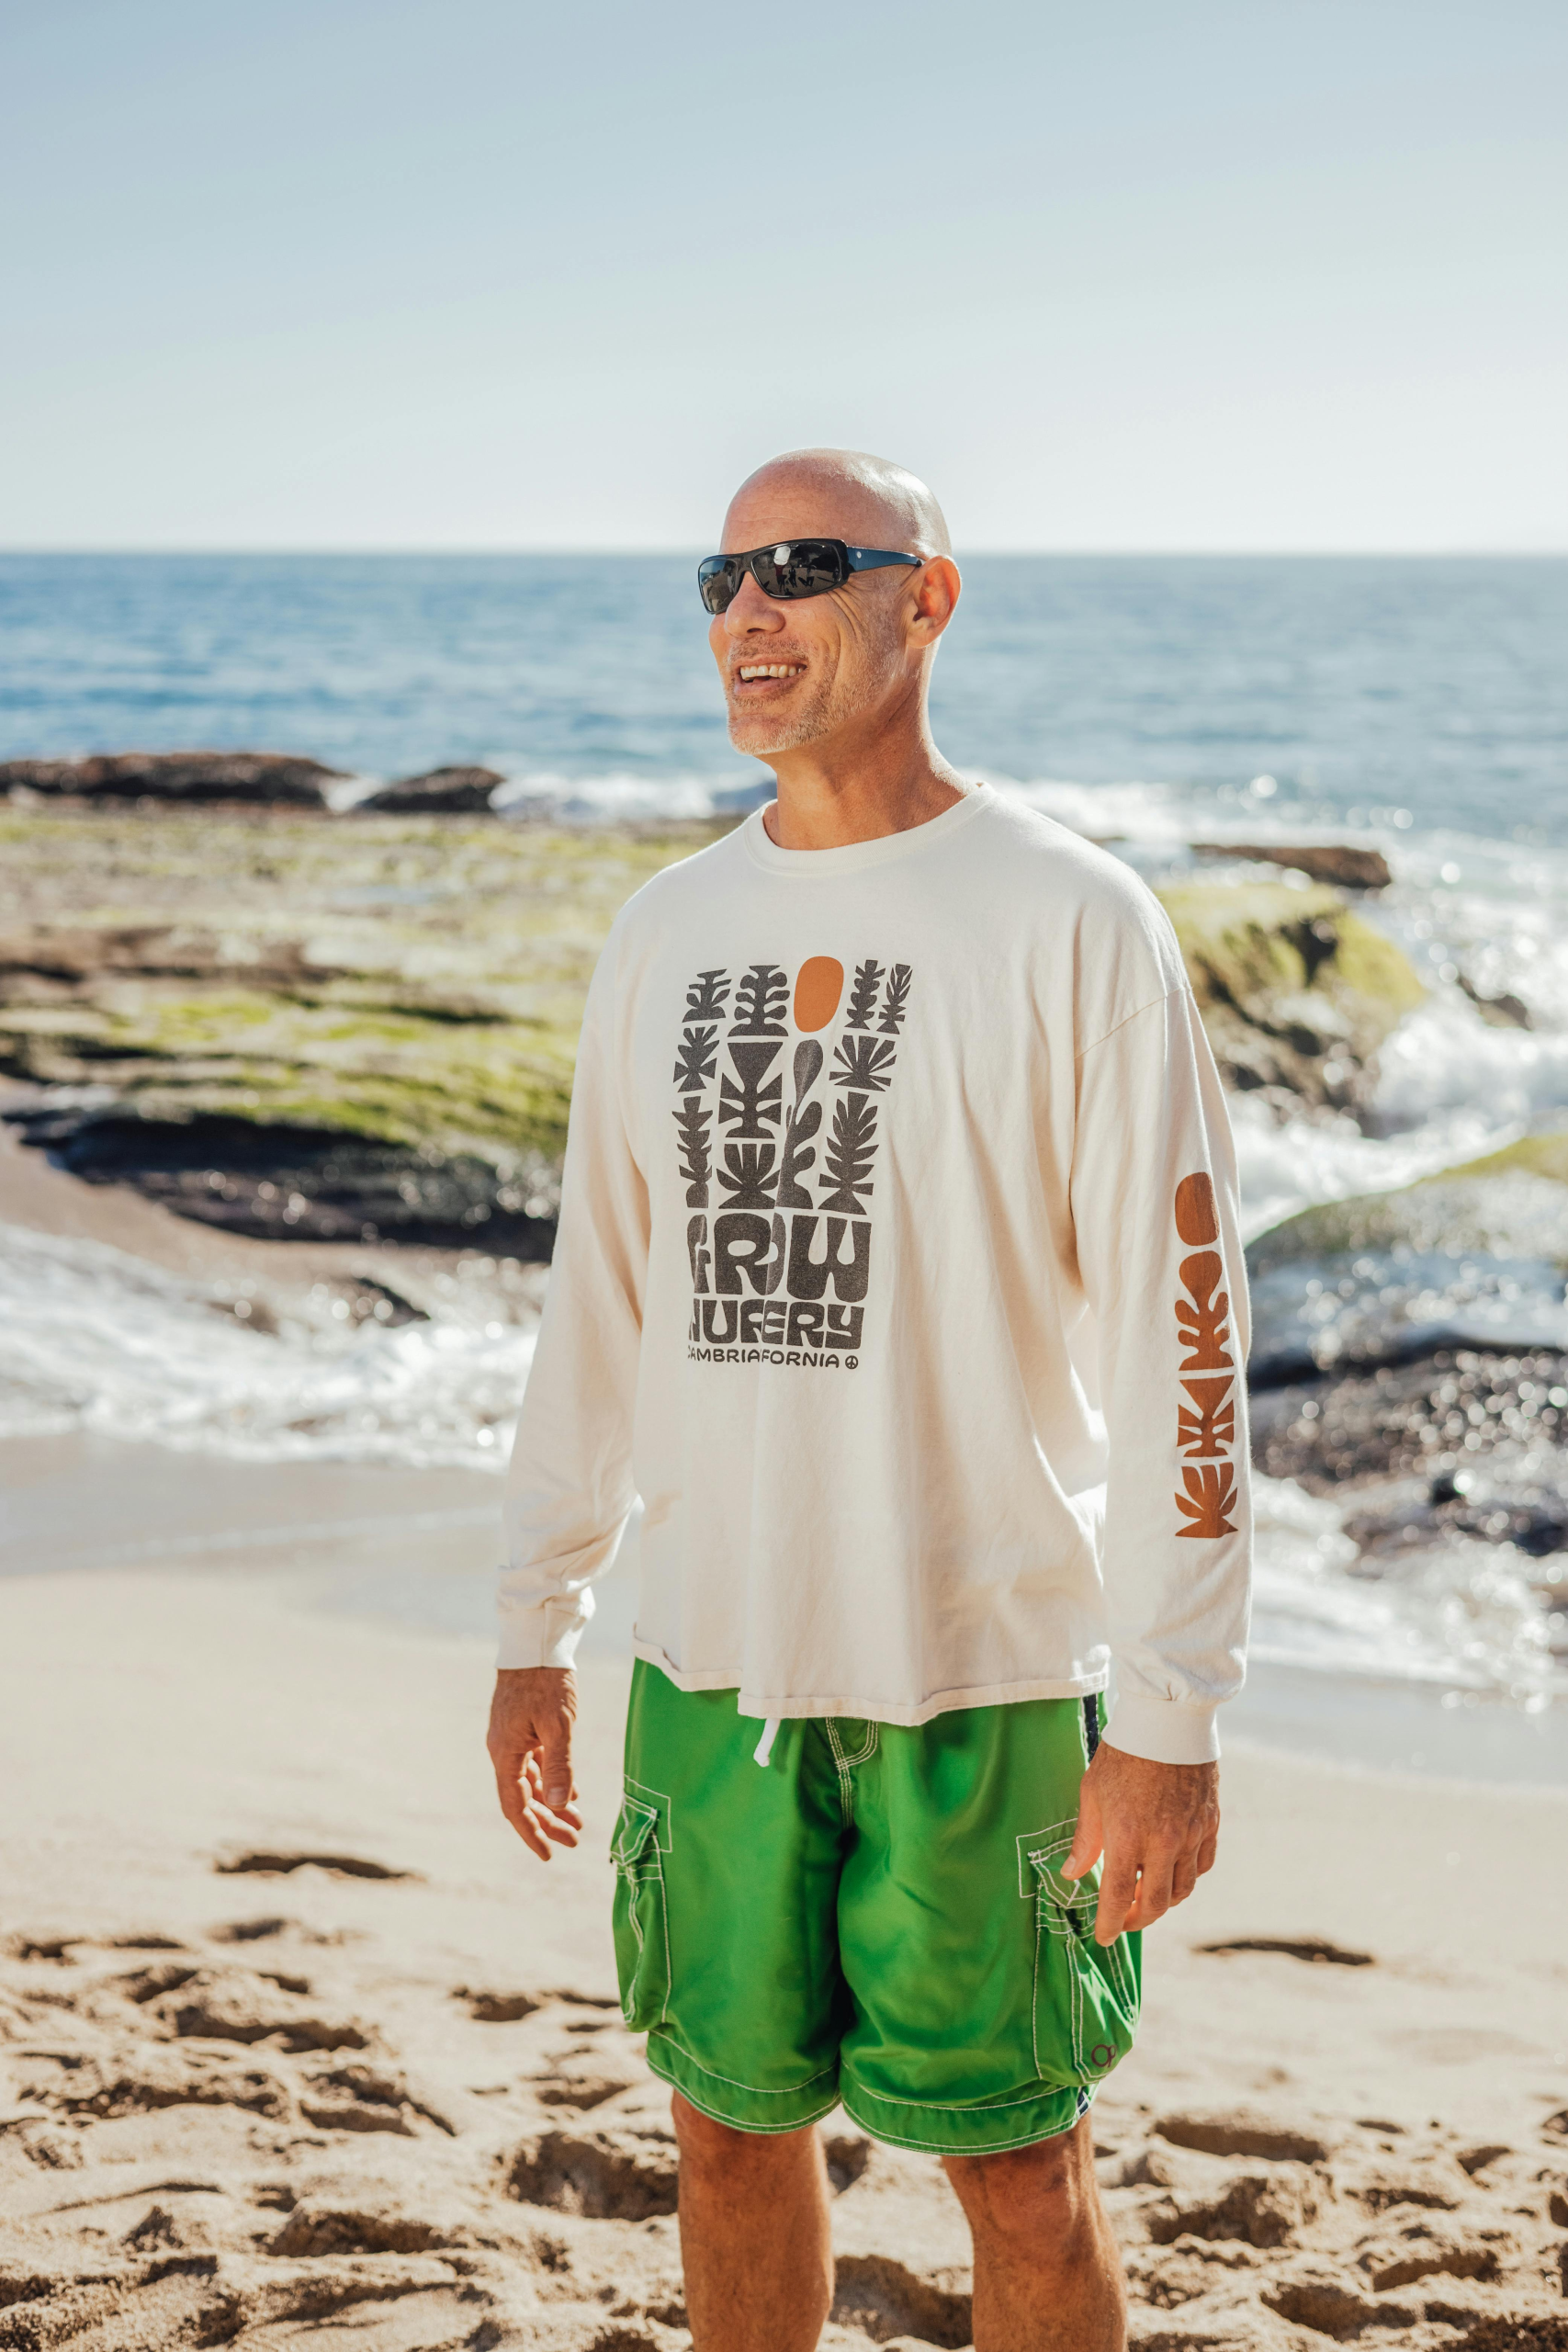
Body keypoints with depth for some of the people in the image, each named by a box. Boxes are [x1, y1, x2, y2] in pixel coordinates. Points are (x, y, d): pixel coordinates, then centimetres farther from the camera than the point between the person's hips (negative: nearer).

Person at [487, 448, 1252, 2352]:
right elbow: (599, 1291, 16)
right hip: (710, 1659, 5)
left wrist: (1171, 1716, -14)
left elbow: (1178, 1334, -10)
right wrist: (532, 1633, 15)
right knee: (733, 2131, 14)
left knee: (1019, 2174, 6)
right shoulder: (666, 929, 9)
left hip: (987, 1668, -5)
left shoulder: (1071, 923, -8)